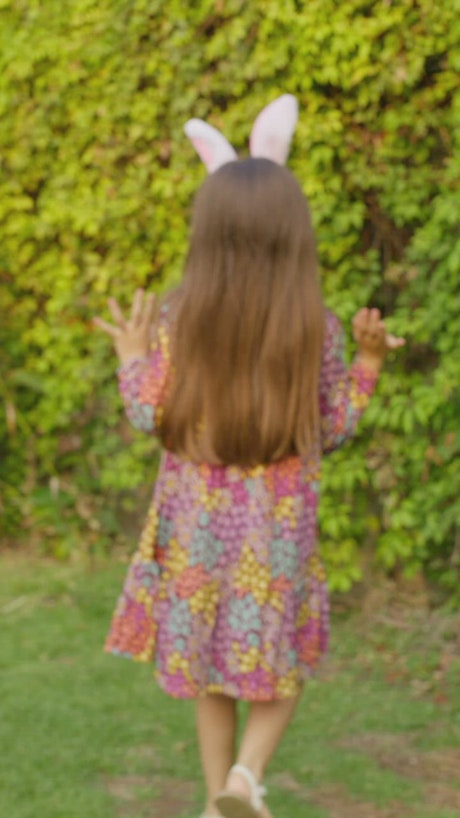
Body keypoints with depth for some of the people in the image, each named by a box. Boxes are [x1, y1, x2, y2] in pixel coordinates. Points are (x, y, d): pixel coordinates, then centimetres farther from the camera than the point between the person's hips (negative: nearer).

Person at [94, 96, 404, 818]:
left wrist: (132, 357, 10)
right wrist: (367, 365, 9)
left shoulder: (178, 321, -9)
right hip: (278, 527, -1)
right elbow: (330, 430, -1)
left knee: (208, 666, 16)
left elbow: (150, 416, -5)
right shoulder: (316, 328, -9)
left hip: (198, 523, 1)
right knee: (279, 665, 15)